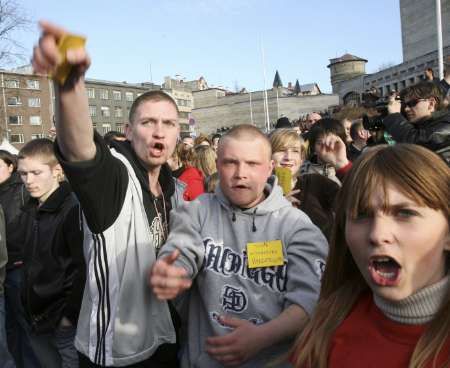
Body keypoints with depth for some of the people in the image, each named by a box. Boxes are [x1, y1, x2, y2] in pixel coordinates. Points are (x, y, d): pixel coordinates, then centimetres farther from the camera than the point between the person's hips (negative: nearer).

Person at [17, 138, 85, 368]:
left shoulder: (73, 210, -17)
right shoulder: (33, 210, 8)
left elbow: (84, 268, -19)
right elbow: (34, 263, 13)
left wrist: (71, 314, -16)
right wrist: (29, 308, 10)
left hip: (64, 322, -7)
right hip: (37, 319, 7)